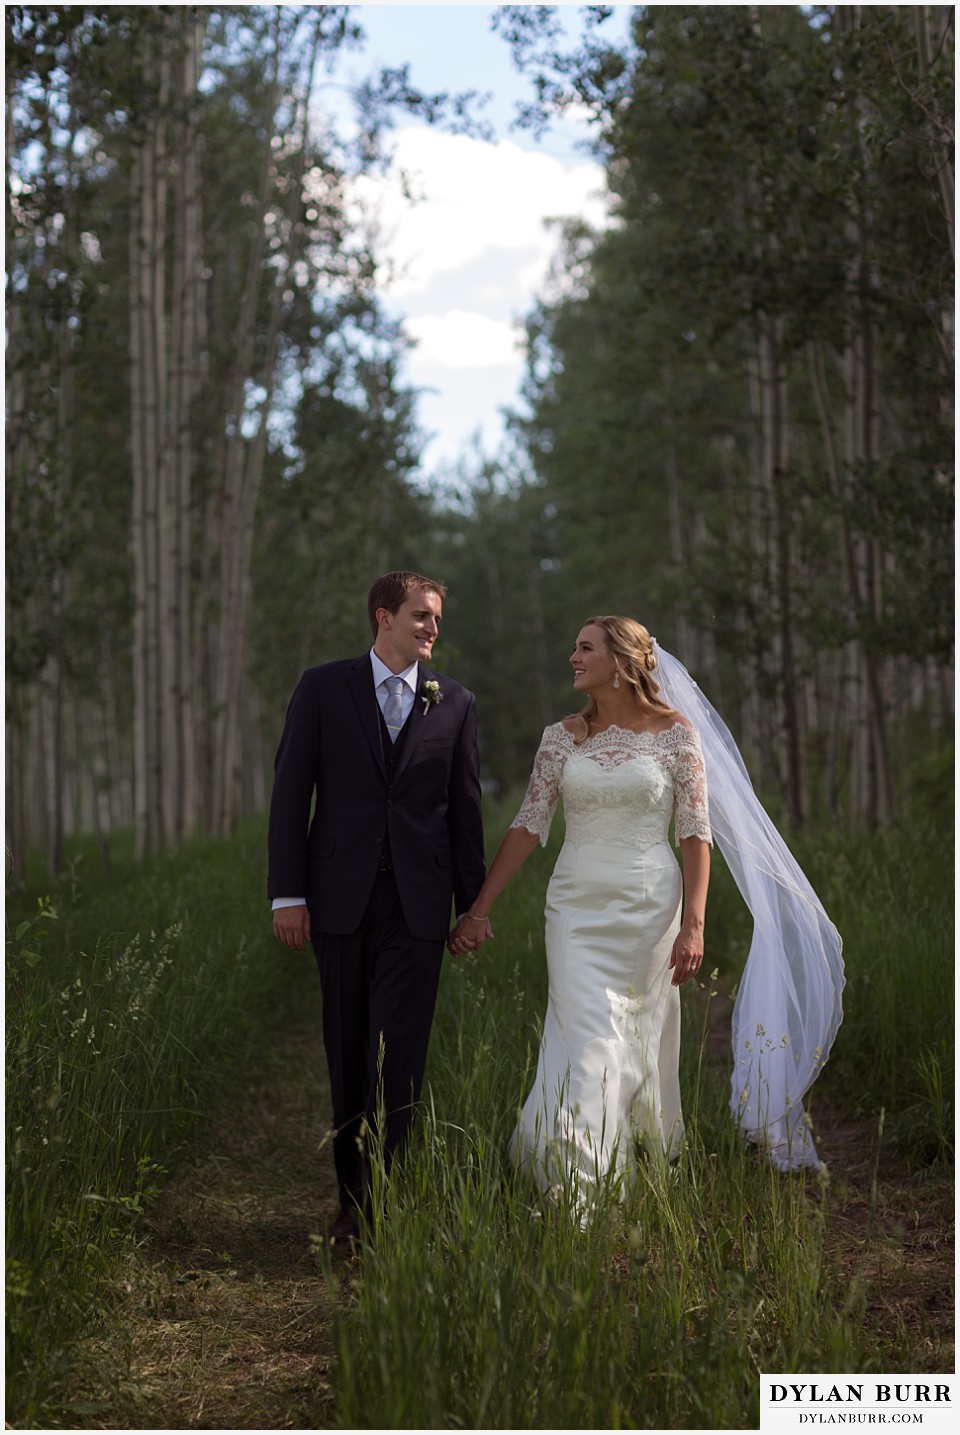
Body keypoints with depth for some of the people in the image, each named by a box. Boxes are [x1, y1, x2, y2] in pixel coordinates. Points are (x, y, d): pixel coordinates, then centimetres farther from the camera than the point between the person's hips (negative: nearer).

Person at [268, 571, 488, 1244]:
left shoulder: (455, 703, 8)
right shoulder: (323, 688, 3)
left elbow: (465, 806, 10)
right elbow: (291, 791, 1)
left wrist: (474, 903, 9)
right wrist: (287, 893, -4)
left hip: (418, 904, 0)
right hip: (341, 898, 0)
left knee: (397, 1058, -6)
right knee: (348, 1055, 9)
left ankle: (372, 1201, -2)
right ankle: (352, 1194, 20)